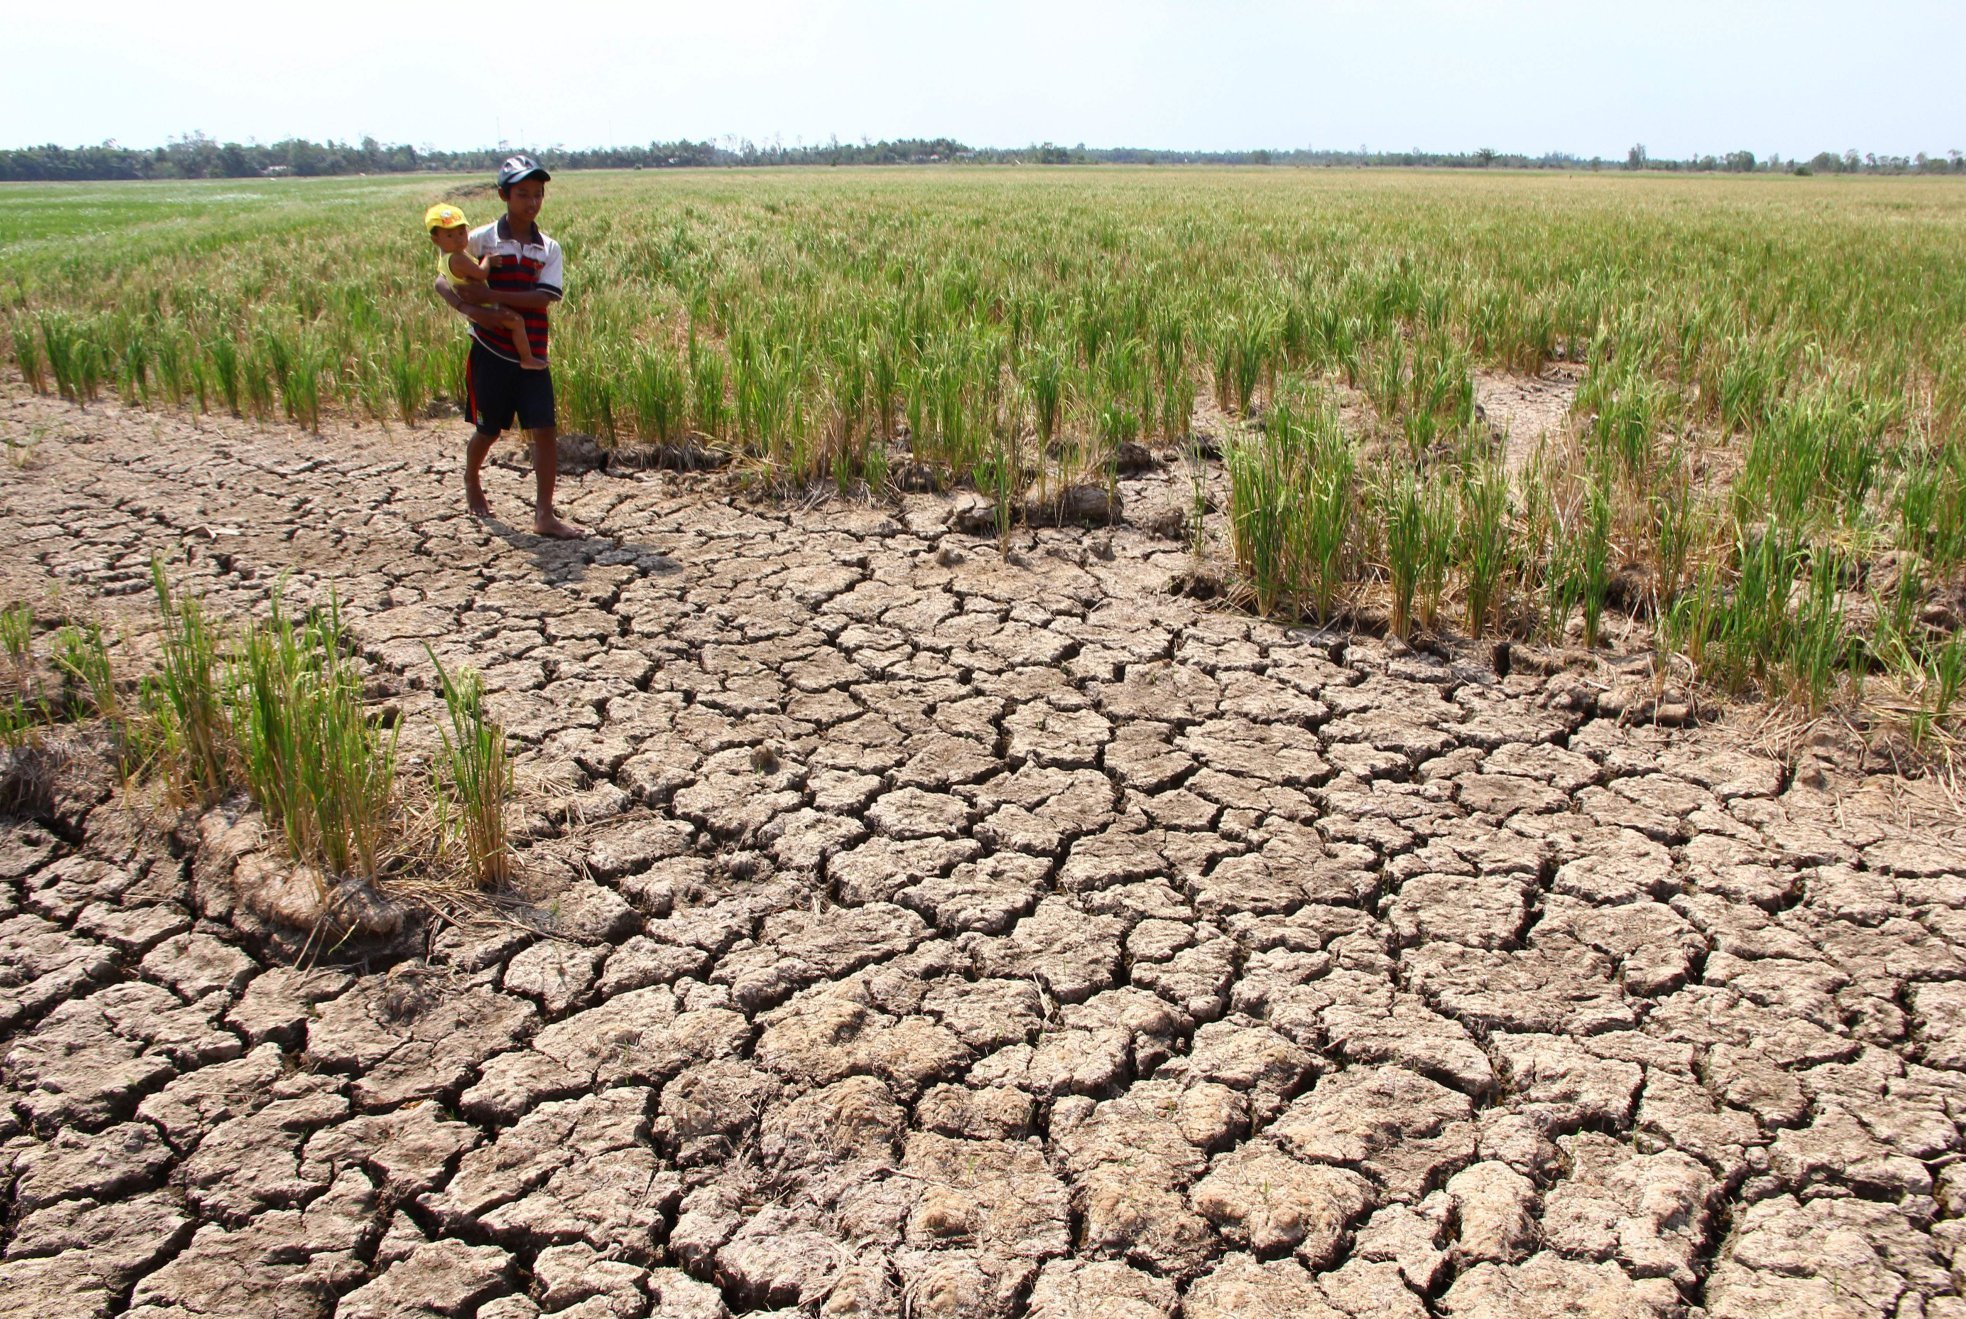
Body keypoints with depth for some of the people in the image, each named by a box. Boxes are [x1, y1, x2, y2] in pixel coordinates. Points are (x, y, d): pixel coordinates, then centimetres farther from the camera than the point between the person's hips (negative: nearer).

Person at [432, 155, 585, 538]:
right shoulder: (482, 240, -3)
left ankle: (545, 514, -2)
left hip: (532, 356, 2)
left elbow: (544, 297, -12)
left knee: (545, 431, -7)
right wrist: (464, 303, -21)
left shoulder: (549, 250, 3)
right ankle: (472, 481, 42)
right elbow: (444, 281, 0)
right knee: (488, 430, 12)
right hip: (491, 352, -2)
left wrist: (490, 296, -21)